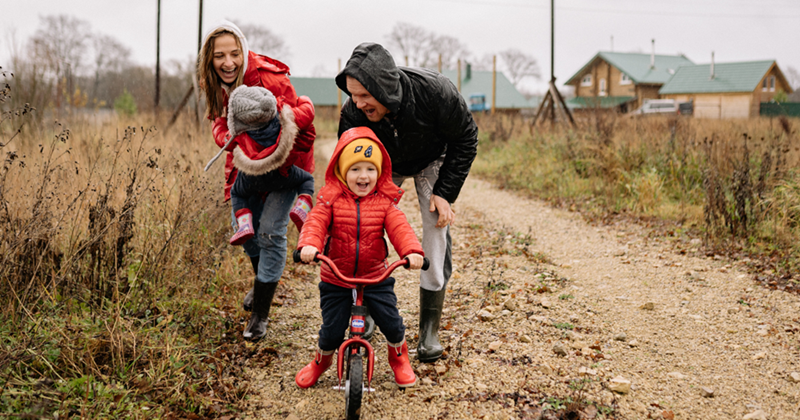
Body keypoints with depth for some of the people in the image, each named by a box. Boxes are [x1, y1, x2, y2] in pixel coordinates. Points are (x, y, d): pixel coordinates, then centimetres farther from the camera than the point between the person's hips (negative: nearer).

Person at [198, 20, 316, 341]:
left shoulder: (270, 80, -31)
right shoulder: (216, 84, -11)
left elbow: (303, 132, -26)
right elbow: (220, 122, 0)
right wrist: (230, 140, -25)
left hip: (284, 161, -6)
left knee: (270, 231, -11)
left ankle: (261, 313, 1)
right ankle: (262, 281, 42)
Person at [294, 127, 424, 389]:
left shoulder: (384, 202, -4)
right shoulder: (331, 199, -7)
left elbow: (399, 229, -16)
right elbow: (315, 223, -20)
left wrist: (412, 251, -36)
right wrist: (308, 244, -42)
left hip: (376, 277, 1)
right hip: (335, 277, -1)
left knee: (391, 322, -1)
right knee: (332, 330, 0)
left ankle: (399, 358, 32)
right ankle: (321, 360, 35)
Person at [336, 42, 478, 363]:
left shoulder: (435, 92, -39)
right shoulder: (352, 113, -34)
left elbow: (465, 140, -20)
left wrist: (445, 192, -22)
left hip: (433, 161, -1)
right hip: (383, 165, 2)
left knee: (437, 231, -11)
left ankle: (430, 330, -1)